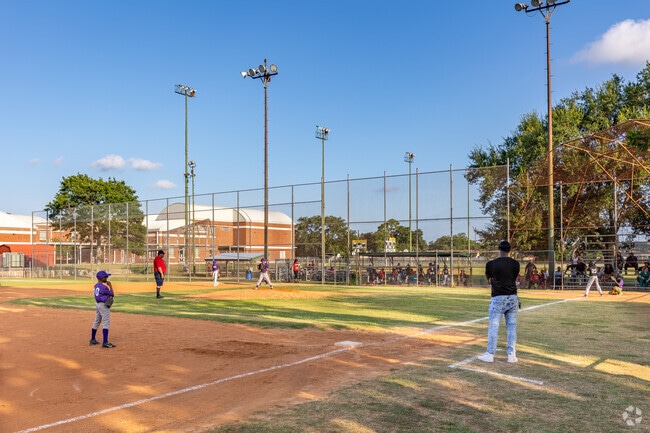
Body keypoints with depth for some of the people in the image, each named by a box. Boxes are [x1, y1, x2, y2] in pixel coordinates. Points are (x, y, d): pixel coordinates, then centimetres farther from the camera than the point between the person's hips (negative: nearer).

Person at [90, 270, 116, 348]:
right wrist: (110, 286, -2)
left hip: (97, 304, 9)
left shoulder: (95, 286, 9)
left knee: (96, 322, 19)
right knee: (106, 323, -9)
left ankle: (93, 340, 29)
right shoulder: (104, 287, -18)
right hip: (104, 305, -9)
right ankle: (105, 342, -14)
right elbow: (112, 294, -8)